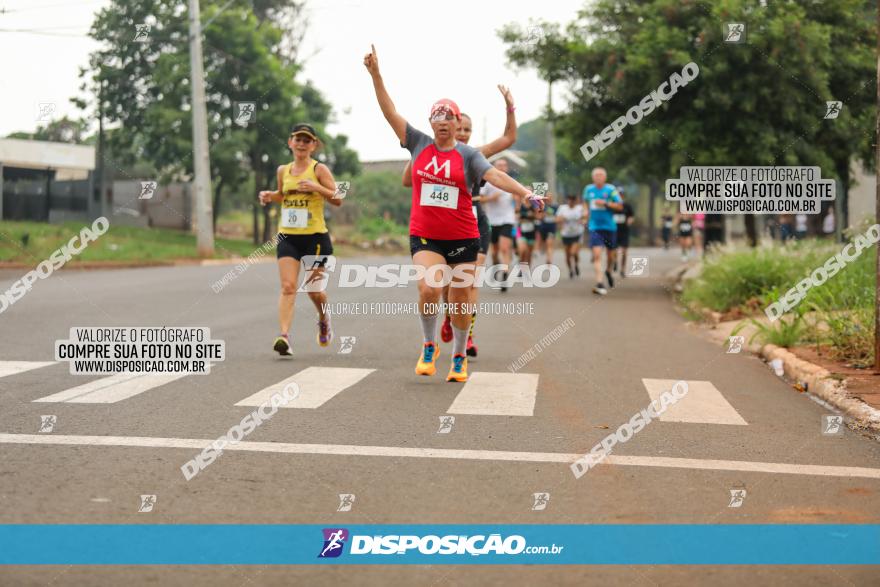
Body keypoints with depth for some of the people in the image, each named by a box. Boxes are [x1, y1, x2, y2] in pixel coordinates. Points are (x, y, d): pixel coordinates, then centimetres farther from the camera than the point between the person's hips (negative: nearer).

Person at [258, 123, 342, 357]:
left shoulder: (319, 169, -3)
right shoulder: (283, 171, 10)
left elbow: (338, 199, -7)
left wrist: (316, 187, -22)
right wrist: (269, 196, 7)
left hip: (316, 236, -3)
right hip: (288, 236, 3)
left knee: (314, 289, 8)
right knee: (288, 287, -13)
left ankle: (324, 320, 39)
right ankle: (284, 336, -22)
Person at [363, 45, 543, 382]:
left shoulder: (468, 155, 0)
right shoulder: (418, 144, 5)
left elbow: (495, 176, -13)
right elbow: (390, 112, 4)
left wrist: (526, 193, -30)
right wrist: (375, 75, -3)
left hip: (463, 238, 0)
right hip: (424, 236, 0)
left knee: (460, 301, 5)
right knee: (428, 289, -21)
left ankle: (459, 358, 27)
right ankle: (429, 348, 3)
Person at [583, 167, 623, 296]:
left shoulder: (611, 189, -5)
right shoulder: (588, 189, 5)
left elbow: (620, 206, -7)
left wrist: (605, 203, -18)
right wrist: (587, 211, 9)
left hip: (609, 227, 0)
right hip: (594, 227, 0)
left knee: (610, 255, 13)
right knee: (596, 255, -15)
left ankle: (608, 271, 46)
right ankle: (599, 284, -21)